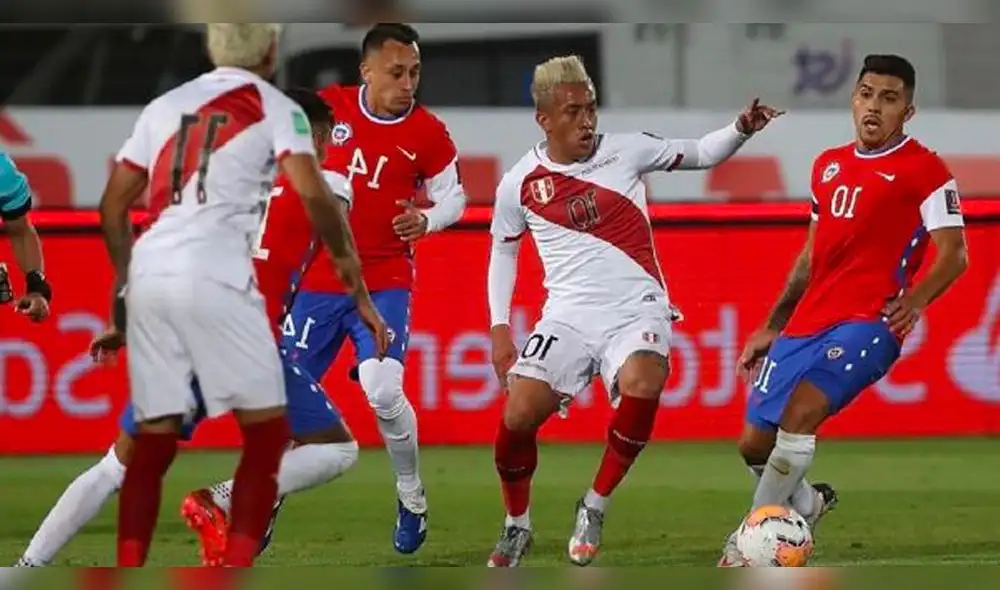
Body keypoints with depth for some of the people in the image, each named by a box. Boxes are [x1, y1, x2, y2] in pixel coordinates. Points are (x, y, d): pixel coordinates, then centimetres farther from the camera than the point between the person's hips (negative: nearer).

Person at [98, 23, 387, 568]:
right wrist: (357, 287, -1)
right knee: (266, 434, 6)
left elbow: (113, 206, 22)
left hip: (150, 273, 5)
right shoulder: (274, 108, 7)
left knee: (152, 443, 11)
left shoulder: (165, 106, 21)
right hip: (214, 277, -5)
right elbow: (314, 197, -6)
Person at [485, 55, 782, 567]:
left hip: (636, 308, -1)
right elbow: (503, 251, 16)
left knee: (641, 384, -32)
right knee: (518, 414, -15)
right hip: (569, 314, 1)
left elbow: (701, 154, 9)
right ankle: (516, 526, 14)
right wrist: (500, 328, 10)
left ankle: (594, 508, -11)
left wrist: (741, 129, -10)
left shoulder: (626, 151, 0)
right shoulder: (520, 184, 2)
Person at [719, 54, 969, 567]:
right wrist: (772, 327, 23)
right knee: (755, 443, 5)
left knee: (800, 412, -28)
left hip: (869, 321, -7)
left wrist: (916, 299, -26)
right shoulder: (829, 165, 17)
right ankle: (805, 505, 35)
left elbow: (954, 254, -9)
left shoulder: (924, 171, -3)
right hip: (807, 321, 7)